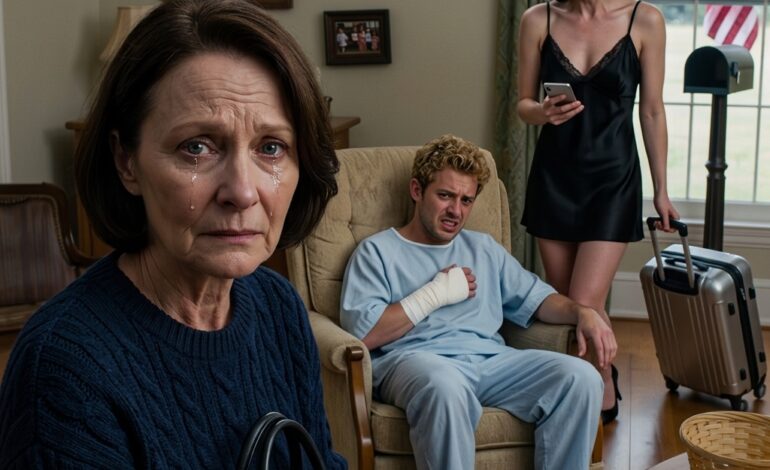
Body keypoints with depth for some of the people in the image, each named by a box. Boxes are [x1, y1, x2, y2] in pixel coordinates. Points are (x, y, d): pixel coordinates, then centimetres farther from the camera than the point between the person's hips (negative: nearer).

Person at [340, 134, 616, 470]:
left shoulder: (484, 248, 30)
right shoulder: (377, 251, 10)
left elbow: (536, 298, 24)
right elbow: (362, 334, -4)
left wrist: (582, 312, 3)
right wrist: (436, 294, 0)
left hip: (489, 358, 5)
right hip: (415, 358, -5)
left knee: (581, 377, -21)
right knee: (445, 387, -42)